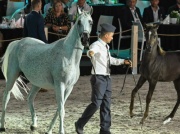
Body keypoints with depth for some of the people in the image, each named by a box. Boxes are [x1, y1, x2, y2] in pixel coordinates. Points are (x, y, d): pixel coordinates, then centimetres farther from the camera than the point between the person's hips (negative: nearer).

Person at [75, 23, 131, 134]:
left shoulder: (106, 47, 14)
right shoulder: (96, 45, -13)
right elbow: (91, 51, -37)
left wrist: (123, 61, 35)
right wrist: (91, 53, -60)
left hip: (107, 78, 8)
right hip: (98, 78, -8)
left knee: (106, 104, 8)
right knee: (96, 103, -11)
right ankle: (80, 124, 4)